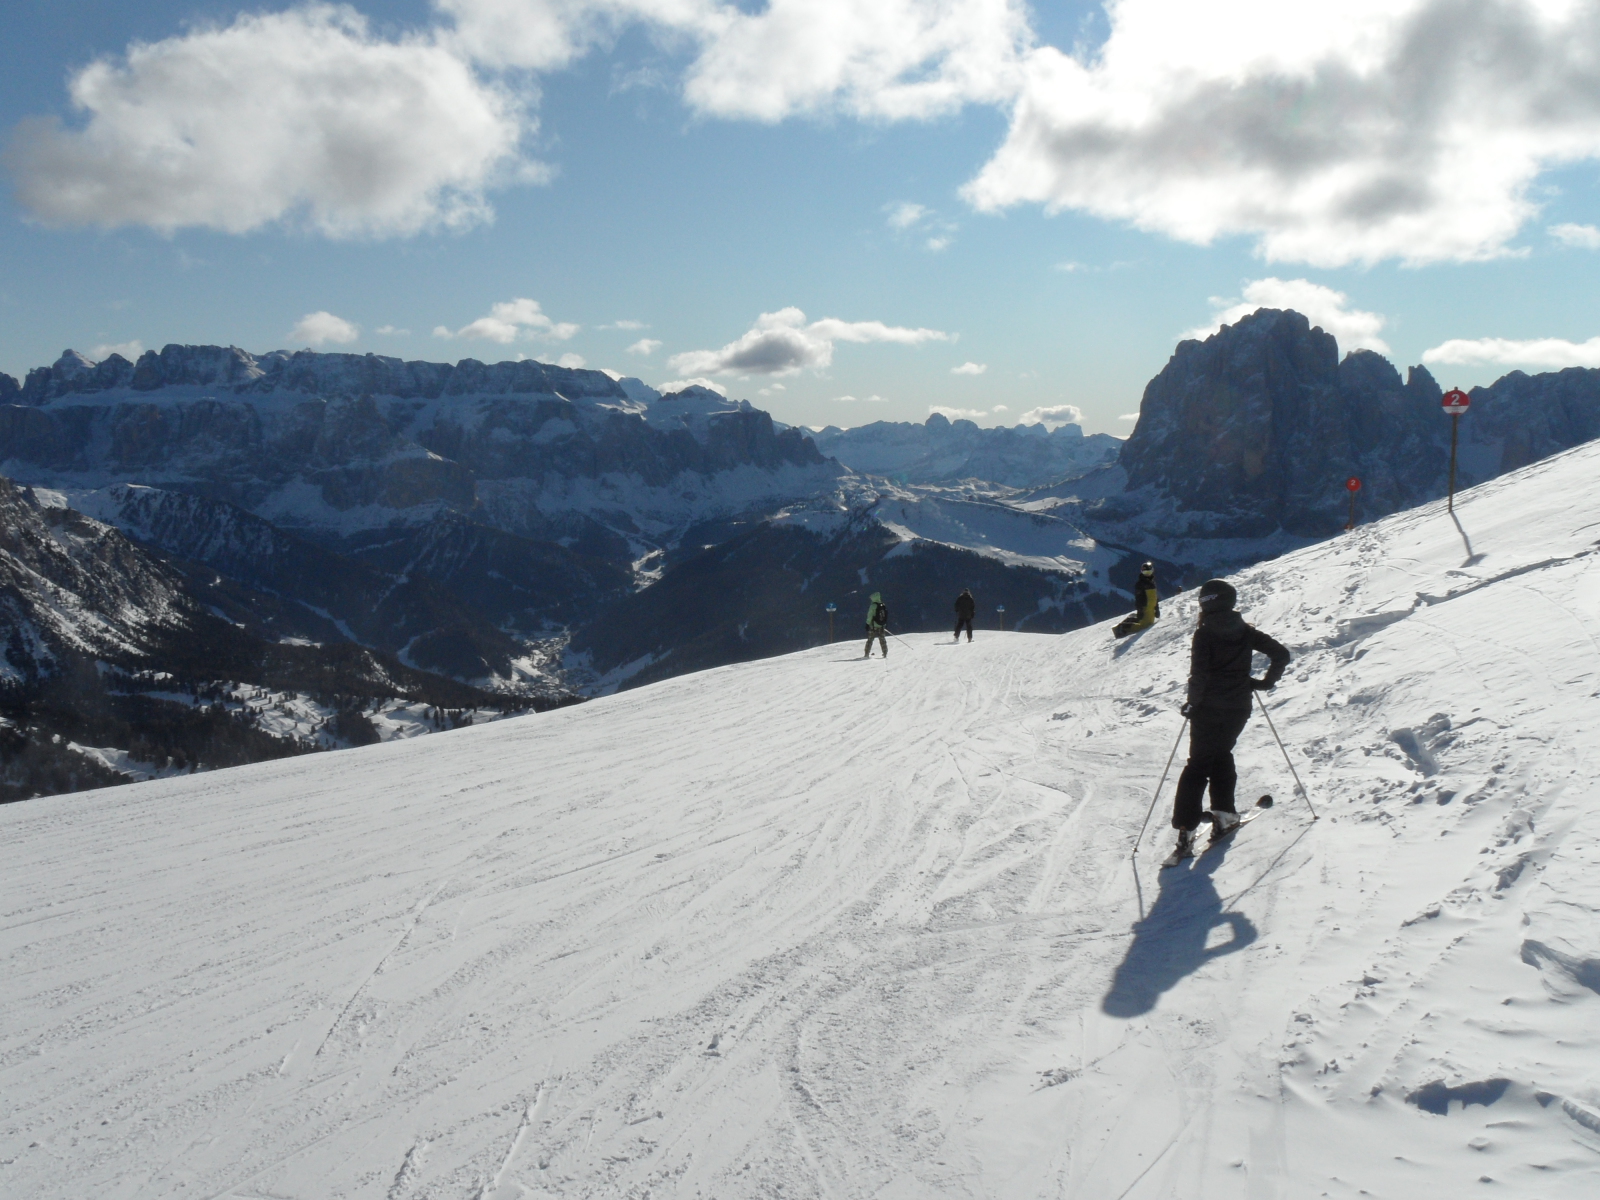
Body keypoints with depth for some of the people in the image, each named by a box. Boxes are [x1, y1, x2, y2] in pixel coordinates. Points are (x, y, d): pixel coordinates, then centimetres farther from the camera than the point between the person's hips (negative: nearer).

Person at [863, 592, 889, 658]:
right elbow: (886, 616, 14)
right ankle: (885, 653, 12)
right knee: (882, 640, 12)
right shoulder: (884, 606, 7)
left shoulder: (873, 606, -11)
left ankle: (867, 654, -1)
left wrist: (868, 623, -5)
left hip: (873, 626, -5)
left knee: (870, 640, 0)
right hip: (882, 626, 5)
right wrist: (885, 625, 22)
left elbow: (870, 616, -11)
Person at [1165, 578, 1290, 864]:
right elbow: (1281, 654, 6)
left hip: (1209, 708, -4)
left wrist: (1193, 703, -4)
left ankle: (1186, 829, -8)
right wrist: (1266, 682, 17)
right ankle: (1223, 813, 22)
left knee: (1198, 764, 0)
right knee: (1222, 755, 26)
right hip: (1238, 709, 4)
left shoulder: (1204, 633, -10)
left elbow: (1199, 674, -17)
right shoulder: (1246, 631, 5)